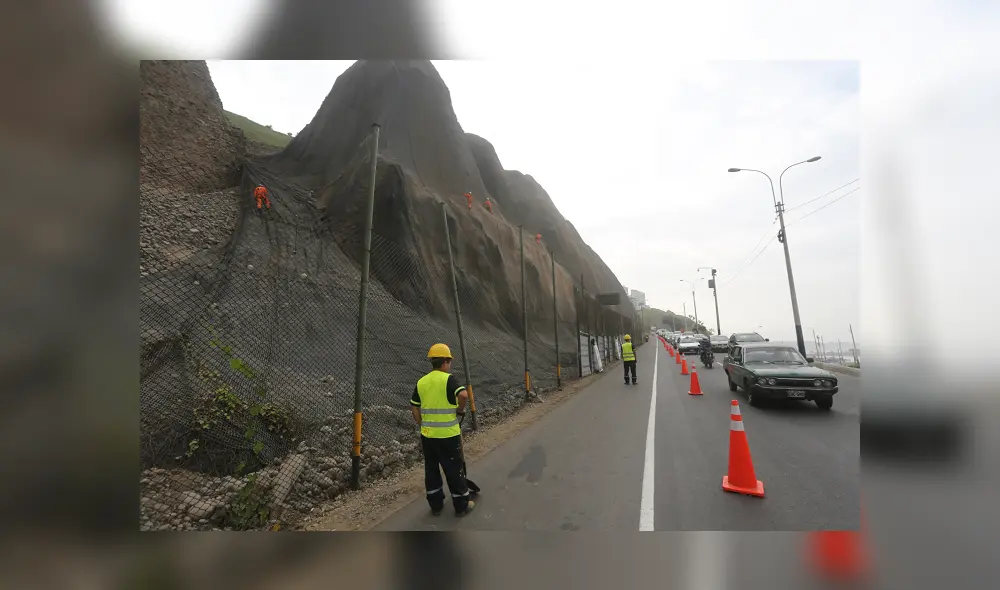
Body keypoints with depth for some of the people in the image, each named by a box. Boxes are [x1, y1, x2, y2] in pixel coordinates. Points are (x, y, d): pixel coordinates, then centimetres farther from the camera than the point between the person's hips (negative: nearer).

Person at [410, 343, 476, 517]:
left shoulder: (421, 382, 5)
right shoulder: (449, 379, -13)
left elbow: (414, 408, 10)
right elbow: (464, 395, -29)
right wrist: (460, 409, -10)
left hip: (427, 435, 5)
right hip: (448, 435, -5)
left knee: (431, 469, 18)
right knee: (454, 470, 9)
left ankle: (436, 505, 31)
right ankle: (462, 506, 23)